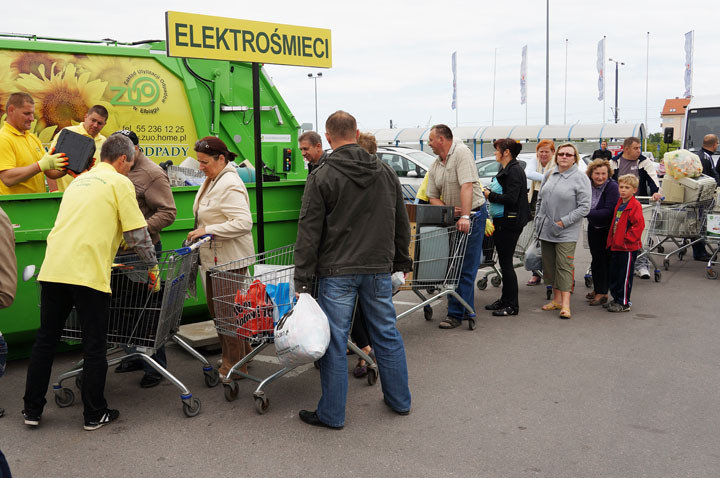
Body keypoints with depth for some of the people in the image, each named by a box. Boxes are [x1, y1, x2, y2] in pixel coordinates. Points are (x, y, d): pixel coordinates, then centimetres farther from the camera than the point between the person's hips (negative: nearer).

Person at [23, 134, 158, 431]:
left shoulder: (79, 181, 23)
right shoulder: (119, 183, 1)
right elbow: (138, 234, -2)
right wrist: (153, 267, 10)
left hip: (53, 270, 7)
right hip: (88, 274, -7)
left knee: (45, 340, 15)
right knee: (94, 347, 5)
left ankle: (32, 410, 23)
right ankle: (95, 415, 14)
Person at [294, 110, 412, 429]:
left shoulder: (321, 177, -8)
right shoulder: (386, 172, 8)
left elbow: (309, 233, -9)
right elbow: (401, 224, 14)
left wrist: (303, 279, -6)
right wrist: (402, 263, 22)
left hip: (337, 273, -4)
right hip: (379, 270, 5)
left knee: (334, 342, 3)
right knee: (388, 335, 15)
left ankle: (331, 414, 12)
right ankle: (399, 400, 28)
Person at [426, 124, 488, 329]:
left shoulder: (462, 153, -13)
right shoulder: (435, 166, 10)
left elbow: (467, 186, -24)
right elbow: (433, 197, 11)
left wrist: (465, 216, -31)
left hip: (472, 216, -8)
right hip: (451, 218, 8)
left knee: (466, 267, -6)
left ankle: (456, 314, -3)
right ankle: (467, 311, 23)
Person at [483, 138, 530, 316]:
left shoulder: (514, 170, -14)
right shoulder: (506, 170, 17)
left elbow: (511, 198, -22)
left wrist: (490, 195, -13)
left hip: (510, 223, -10)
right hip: (503, 222, 10)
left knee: (506, 263, -6)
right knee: (504, 262, 14)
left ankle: (512, 305, 1)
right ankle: (505, 300, 23)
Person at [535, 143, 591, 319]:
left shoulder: (580, 179, -8)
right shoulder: (550, 174, 10)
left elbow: (584, 207, -12)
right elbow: (540, 198, 20)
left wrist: (563, 222, -15)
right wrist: (539, 218, 11)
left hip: (566, 232, -6)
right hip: (546, 230, 6)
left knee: (564, 266, -9)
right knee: (550, 265, 10)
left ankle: (565, 304, -8)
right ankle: (556, 299, 21)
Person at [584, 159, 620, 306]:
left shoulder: (612, 187, -21)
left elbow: (608, 211, -27)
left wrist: (587, 213, -31)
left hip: (608, 229, -6)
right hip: (593, 228, 6)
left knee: (604, 260, -3)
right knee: (596, 259, 15)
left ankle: (602, 292, 7)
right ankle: (597, 289, 30)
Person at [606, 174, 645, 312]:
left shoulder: (635, 206, -13)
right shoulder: (619, 204, 13)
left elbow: (639, 225, -18)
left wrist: (627, 238, -17)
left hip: (628, 247, -8)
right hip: (616, 245, 8)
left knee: (625, 276, 0)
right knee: (614, 274, 14)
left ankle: (624, 303, 8)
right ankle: (617, 299, 26)